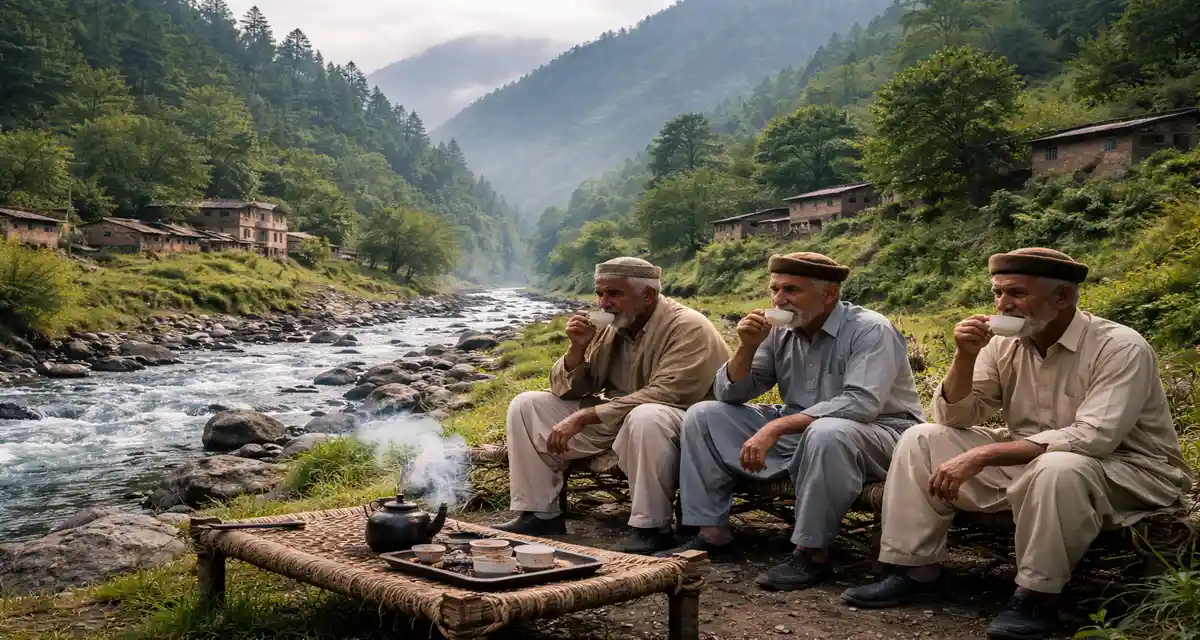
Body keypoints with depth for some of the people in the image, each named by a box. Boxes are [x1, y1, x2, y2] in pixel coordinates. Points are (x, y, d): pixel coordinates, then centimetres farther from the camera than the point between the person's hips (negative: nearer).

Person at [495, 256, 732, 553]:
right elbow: (565, 391, 5)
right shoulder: (608, 330, 2)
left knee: (645, 417, -42)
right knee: (526, 406, 0)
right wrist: (578, 348, -16)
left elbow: (661, 396, -29)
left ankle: (652, 528, -26)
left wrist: (583, 417, -28)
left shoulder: (688, 328, -18)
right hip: (616, 422, 7)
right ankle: (540, 514, 3)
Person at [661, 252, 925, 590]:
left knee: (826, 433, -42)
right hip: (799, 434, 7)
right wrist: (748, 347, -16)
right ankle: (713, 532, -1)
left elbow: (861, 404, -32)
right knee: (703, 415, -1)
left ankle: (812, 553, -26)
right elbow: (730, 394, 4)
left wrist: (776, 428, -36)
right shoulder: (780, 333, 0)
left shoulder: (870, 330, -17)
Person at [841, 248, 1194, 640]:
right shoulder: (1004, 344, -2)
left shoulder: (1120, 347, -20)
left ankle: (1036, 597, -20)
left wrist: (982, 456, -34)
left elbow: (1092, 439, -32)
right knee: (921, 440, -5)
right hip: (1029, 464, 6)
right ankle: (914, 571, -4)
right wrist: (965, 357, -19)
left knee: (1057, 469, -40)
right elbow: (955, 419, -1)